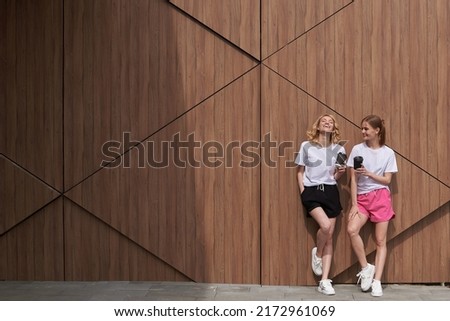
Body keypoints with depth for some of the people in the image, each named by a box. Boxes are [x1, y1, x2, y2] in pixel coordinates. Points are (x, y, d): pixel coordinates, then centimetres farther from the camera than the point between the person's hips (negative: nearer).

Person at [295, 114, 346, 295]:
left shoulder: (339, 149, 7)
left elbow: (336, 177, 13)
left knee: (330, 235, -1)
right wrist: (303, 192, -2)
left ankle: (324, 281, 4)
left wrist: (340, 172, -8)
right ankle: (317, 254, 8)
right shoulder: (306, 146, 2)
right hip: (311, 191, -3)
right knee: (325, 225, -26)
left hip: (330, 191, 3)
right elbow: (300, 171, 8)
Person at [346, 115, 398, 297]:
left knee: (380, 241, -2)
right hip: (362, 198, 1)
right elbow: (353, 180, -1)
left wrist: (368, 173, -15)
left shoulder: (388, 153, 1)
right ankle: (366, 268, -5)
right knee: (351, 229, -23)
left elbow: (387, 180, 0)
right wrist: (354, 204, -6)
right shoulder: (357, 150, 0)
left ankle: (377, 281, 1)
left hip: (381, 197, -1)